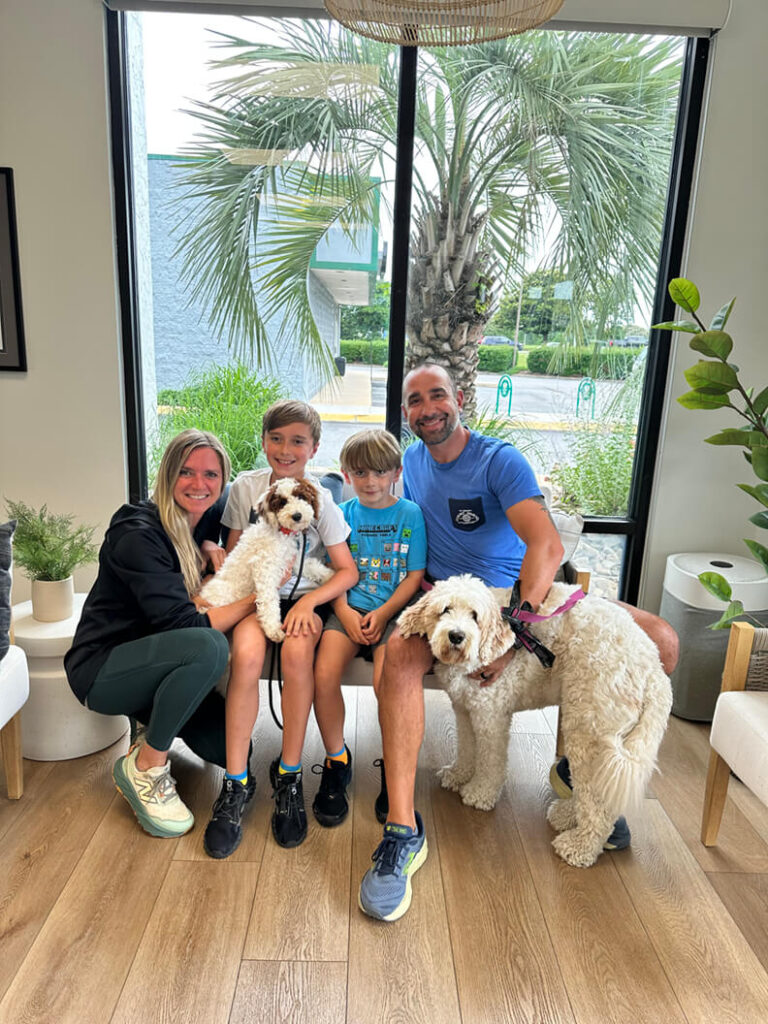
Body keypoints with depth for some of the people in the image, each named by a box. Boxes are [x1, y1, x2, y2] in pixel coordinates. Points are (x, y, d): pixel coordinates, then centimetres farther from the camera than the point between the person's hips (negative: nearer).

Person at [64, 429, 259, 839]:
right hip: (101, 668, -7)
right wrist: (256, 599, -23)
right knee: (209, 647, -35)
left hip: (154, 665, 7)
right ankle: (143, 768, -14)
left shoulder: (205, 527, 2)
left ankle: (156, 730, 21)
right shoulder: (138, 535, -22)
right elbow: (182, 623, -28)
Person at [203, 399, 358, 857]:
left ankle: (289, 776, -15)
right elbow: (233, 556, 10)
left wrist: (309, 601, -20)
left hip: (306, 597, -1)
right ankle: (235, 785, -19)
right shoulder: (246, 487, 2)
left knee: (296, 650, -33)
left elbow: (348, 571, -5)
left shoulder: (321, 500, -4)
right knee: (246, 653, -30)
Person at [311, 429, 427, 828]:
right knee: (324, 675, -23)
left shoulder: (410, 513, 5)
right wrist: (345, 612, -9)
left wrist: (382, 614, -11)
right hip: (350, 609, 3)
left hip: (393, 611, -2)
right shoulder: (343, 514, 12)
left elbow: (415, 575, 1)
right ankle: (336, 761, 3)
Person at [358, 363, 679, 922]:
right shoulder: (412, 461, 7)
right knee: (400, 652, -34)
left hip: (520, 595, -1)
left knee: (660, 642, -16)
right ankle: (403, 830, -30)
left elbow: (548, 546, -24)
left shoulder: (500, 460, -10)